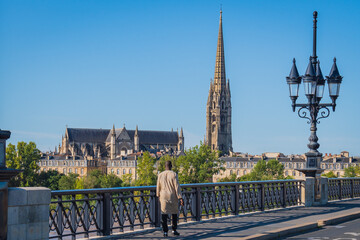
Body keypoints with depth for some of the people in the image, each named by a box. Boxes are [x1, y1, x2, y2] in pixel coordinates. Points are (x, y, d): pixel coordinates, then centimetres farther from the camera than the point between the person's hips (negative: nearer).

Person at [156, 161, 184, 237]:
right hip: (173, 197, -2)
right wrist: (180, 198, -10)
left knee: (164, 214, 2)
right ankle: (174, 230, 18)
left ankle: (165, 231, -3)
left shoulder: (160, 175, 1)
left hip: (163, 196, 2)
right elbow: (177, 187, -11)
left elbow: (158, 187, 9)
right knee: (174, 213, 14)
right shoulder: (174, 174, -8)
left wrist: (158, 196, 24)